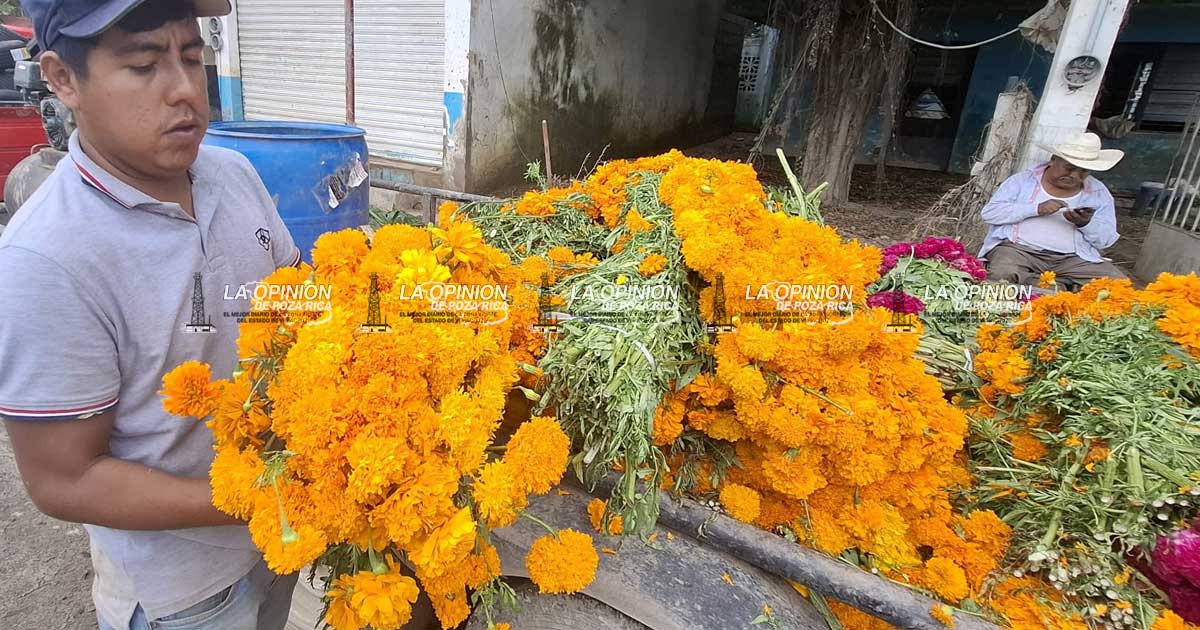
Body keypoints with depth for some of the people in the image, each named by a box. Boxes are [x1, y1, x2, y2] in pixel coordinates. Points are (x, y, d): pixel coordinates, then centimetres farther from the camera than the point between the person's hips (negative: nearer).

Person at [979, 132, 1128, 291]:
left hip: (1074, 259, 3)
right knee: (1002, 274, -36)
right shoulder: (1023, 180, 6)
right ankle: (1061, 288, -19)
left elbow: (1107, 240, 9)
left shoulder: (1099, 192, 13)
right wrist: (1036, 209, -15)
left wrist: (1086, 224, -14)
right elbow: (989, 213, -5)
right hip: (1019, 250, -3)